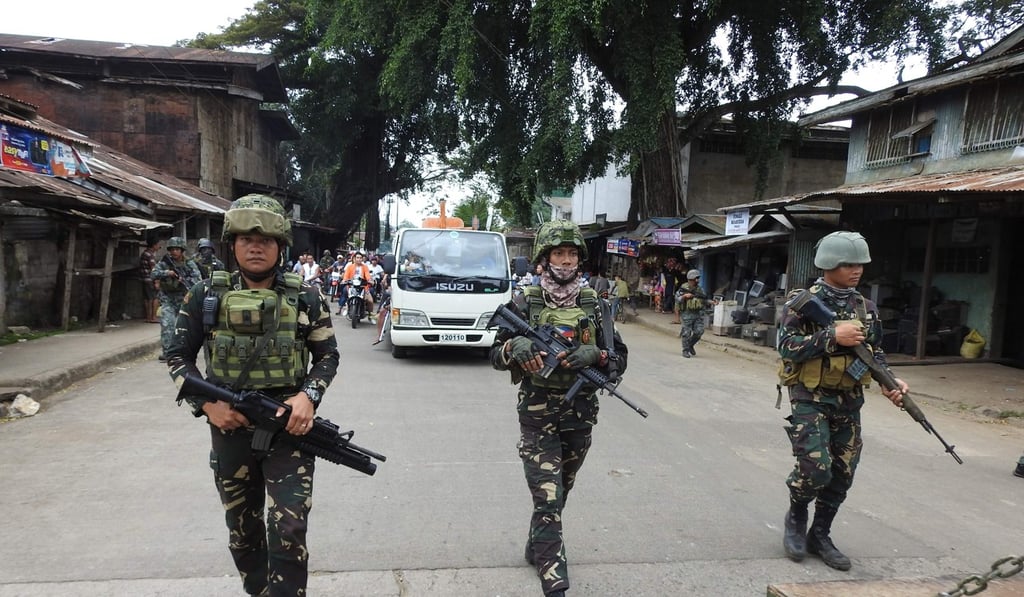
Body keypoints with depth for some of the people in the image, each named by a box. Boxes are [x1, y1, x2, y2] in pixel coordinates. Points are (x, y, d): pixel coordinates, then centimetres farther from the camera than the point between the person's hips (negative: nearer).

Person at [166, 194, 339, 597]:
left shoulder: (305, 297, -2)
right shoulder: (206, 295, 0)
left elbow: (327, 355, 4)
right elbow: (178, 356, 6)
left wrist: (308, 396, -14)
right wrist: (206, 403, -9)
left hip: (289, 428, -2)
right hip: (230, 429, 2)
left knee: (289, 531, -8)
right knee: (242, 530, 18)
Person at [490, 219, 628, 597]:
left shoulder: (593, 304, 2)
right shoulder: (525, 303, -5)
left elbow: (619, 358, 3)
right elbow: (495, 357, 0)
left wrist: (595, 355, -18)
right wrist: (515, 347, -23)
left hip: (581, 416, 4)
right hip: (538, 417, -4)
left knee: (559, 494, 21)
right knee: (548, 501, -7)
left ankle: (537, 549, 44)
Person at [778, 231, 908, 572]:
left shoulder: (865, 307, 8)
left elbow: (875, 353, 14)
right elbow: (788, 348, -17)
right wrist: (833, 335, -24)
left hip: (849, 400, 6)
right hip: (811, 398, -6)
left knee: (843, 474, 8)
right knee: (815, 469, -12)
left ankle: (819, 535, 25)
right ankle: (796, 518, 18)